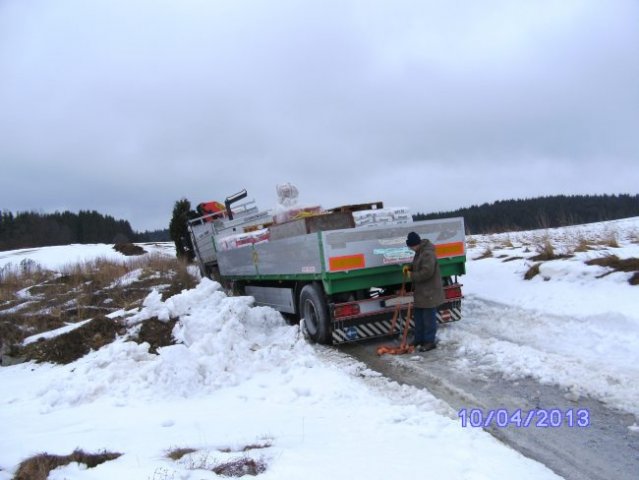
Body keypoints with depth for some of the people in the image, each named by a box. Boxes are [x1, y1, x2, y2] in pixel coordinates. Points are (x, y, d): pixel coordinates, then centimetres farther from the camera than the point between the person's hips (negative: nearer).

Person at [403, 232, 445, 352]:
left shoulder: (428, 253, -23)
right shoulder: (420, 252, 10)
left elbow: (427, 272, -29)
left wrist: (412, 276, -17)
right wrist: (410, 267, 7)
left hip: (429, 292, -11)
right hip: (421, 292, 11)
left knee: (428, 318, 0)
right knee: (418, 316, 16)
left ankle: (429, 341, 9)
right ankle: (419, 340, 26)